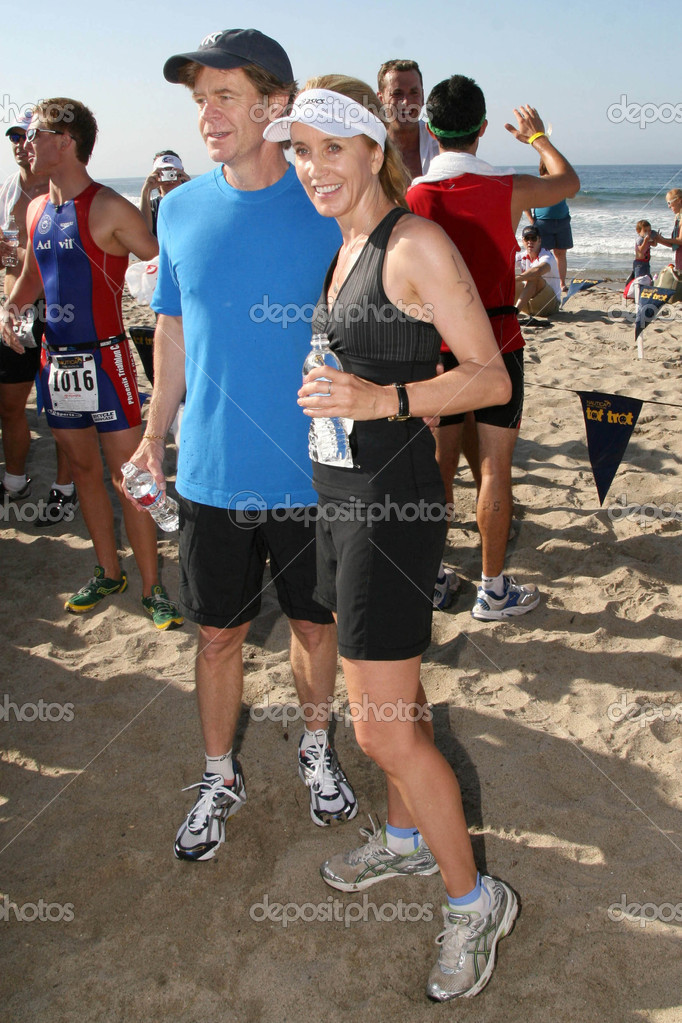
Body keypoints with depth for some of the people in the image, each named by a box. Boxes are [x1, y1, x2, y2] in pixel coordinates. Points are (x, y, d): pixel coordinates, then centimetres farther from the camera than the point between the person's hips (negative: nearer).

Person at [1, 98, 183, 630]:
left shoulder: (108, 209, -12)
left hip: (103, 357, -7)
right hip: (57, 358, 7)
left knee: (128, 477, -3)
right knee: (84, 470, 15)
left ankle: (152, 587, 9)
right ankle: (109, 572, 29)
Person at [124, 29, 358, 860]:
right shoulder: (180, 210, 2)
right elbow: (173, 329, 10)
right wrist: (154, 437, 7)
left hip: (312, 474, -1)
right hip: (211, 473, 2)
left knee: (315, 622, 15)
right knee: (219, 632, 12)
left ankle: (315, 747, 41)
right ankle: (220, 777, 33)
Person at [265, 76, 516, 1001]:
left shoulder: (418, 244, -14)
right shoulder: (343, 248, 13)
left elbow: (491, 378, -17)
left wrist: (384, 399, -29)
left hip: (391, 502, -9)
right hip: (341, 496, 9)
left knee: (382, 727, -4)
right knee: (393, 692, 21)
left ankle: (473, 900, 16)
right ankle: (407, 838, 41)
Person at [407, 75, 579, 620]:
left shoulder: (413, 196, -5)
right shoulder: (510, 190, -6)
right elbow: (570, 180, 16)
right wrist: (537, 136, 33)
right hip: (497, 338, -2)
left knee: (439, 461, 13)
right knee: (495, 465, 4)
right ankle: (493, 590, 12)